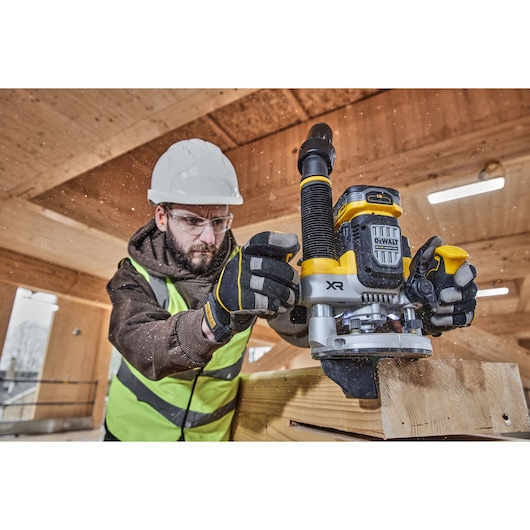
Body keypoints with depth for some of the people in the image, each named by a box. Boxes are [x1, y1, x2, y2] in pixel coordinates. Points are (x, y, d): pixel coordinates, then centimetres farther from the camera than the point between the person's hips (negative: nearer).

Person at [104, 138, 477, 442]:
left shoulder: (250, 272, -18)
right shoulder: (135, 277, -19)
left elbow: (310, 323, -26)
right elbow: (143, 348, -37)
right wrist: (217, 313, -57)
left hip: (212, 434, 1)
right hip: (136, 432, 0)